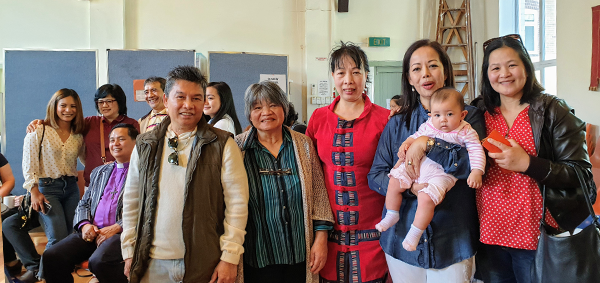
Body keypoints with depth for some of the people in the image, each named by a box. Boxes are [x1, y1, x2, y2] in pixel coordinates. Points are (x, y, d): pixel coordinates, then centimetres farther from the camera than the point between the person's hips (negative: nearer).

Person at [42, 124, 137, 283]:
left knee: (99, 261, -34)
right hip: (91, 232, 7)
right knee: (51, 257, -14)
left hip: (122, 233, -6)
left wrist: (116, 228, -16)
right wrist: (84, 225, 3)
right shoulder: (99, 172, 26)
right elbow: (84, 204, 24)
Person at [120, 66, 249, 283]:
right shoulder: (145, 145, 7)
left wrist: (230, 257, -9)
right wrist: (129, 252, 9)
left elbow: (237, 203, -7)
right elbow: (131, 201, 11)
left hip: (204, 265, -3)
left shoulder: (223, 145, -5)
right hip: (152, 263, 3)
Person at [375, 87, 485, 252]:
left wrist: (476, 172, -22)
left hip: (442, 175, -5)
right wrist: (405, 145, -4)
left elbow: (476, 151, -8)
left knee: (426, 198, -25)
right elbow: (415, 137, 18)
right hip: (418, 166, 5)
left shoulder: (465, 132, -5)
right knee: (394, 182, -3)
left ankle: (414, 234, -6)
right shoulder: (428, 126, 6)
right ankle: (392, 215, 18)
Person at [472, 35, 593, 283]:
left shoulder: (552, 111, -5)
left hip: (537, 236, -3)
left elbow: (582, 175, -11)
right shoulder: (480, 112, 5)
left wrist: (527, 164, -22)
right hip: (489, 233, 3)